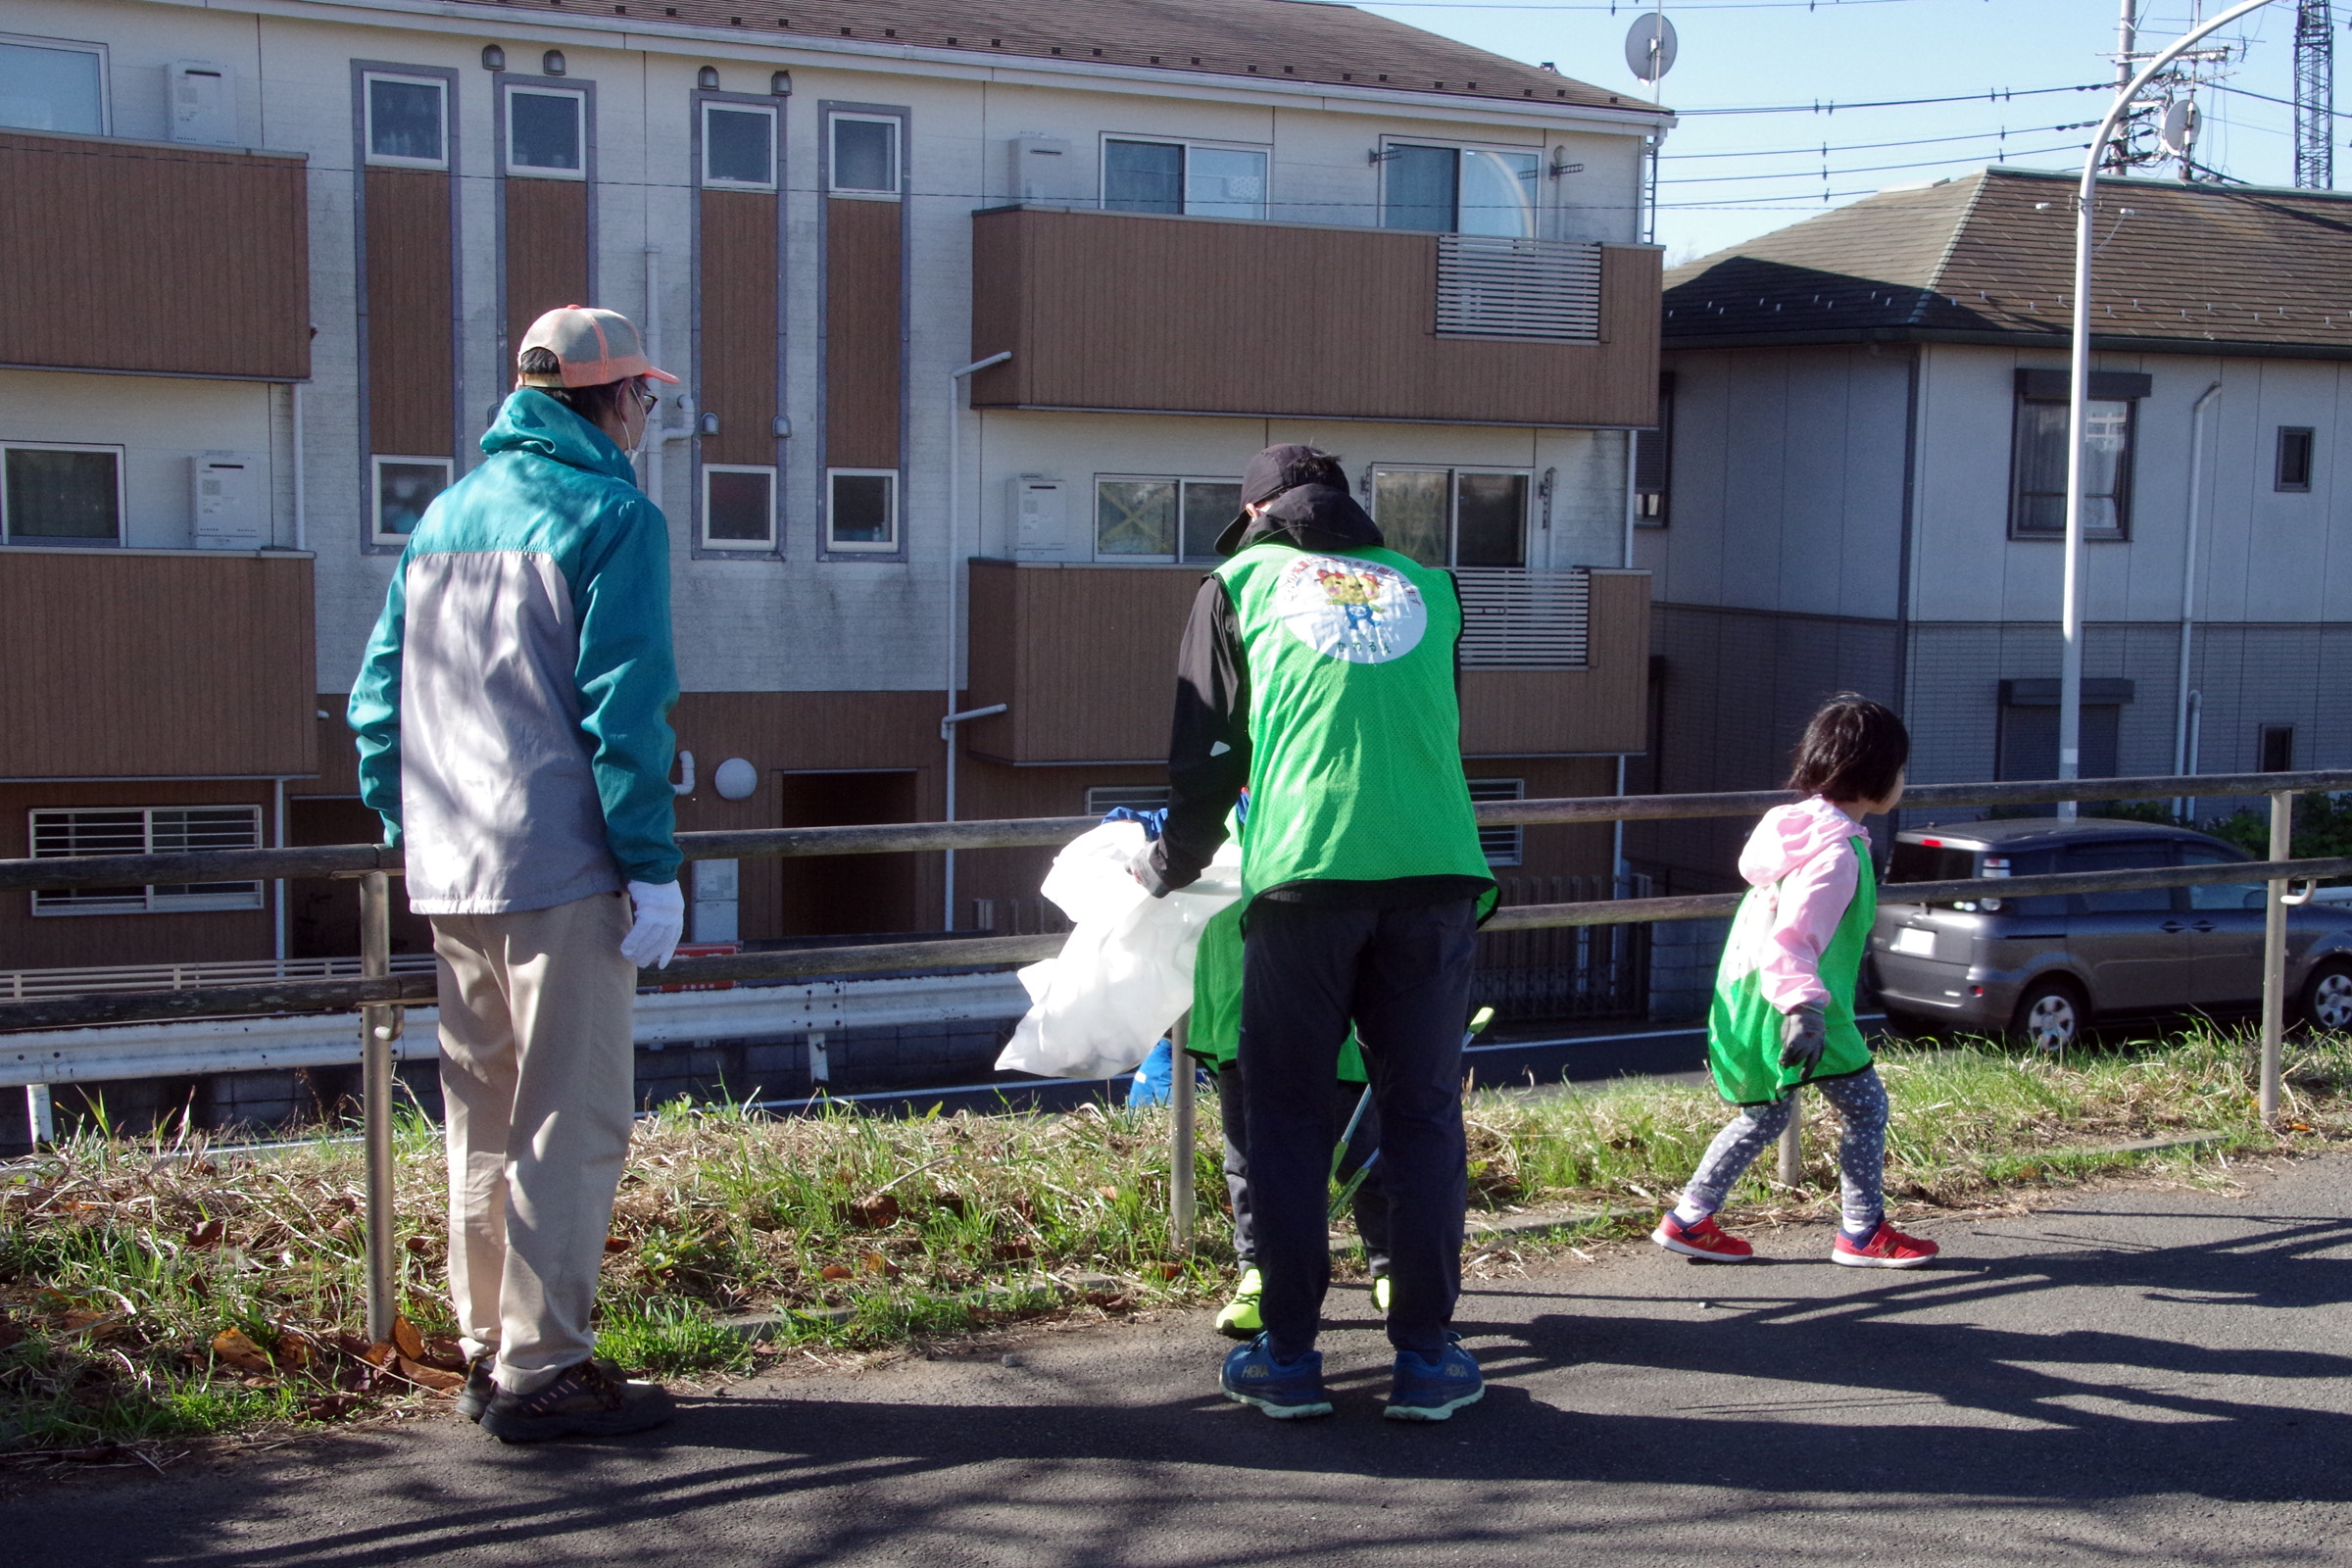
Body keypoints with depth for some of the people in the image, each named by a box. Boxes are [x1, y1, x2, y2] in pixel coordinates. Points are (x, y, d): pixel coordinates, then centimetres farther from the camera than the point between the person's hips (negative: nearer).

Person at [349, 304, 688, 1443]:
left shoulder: (444, 515, 13)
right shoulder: (611, 516, -8)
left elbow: (377, 695, 13)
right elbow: (623, 710, -15)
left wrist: (406, 822, 20)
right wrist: (654, 869, -12)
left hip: (449, 873, 8)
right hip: (563, 867, -7)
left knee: (483, 1118, 15)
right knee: (571, 1121, -2)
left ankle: (489, 1349, 23)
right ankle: (543, 1370, 0)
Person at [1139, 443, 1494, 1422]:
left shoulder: (1241, 580, 14)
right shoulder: (1426, 588, 22)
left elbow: (1206, 754, 13)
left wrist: (1170, 867, 28)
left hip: (1303, 876, -2)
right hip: (1437, 871, 2)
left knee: (1287, 1121, 8)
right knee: (1422, 1115, 9)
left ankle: (1288, 1357, 12)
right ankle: (1425, 1355, 12)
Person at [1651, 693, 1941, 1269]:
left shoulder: (1803, 826, 10)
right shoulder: (1836, 853, -20)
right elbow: (1789, 941, -29)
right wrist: (1803, 1010, -39)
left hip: (1750, 999, 10)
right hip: (1782, 1005, -10)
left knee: (1764, 1117, 18)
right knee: (1866, 1105, 1)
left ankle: (1688, 1220, 19)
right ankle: (1862, 1232, 9)